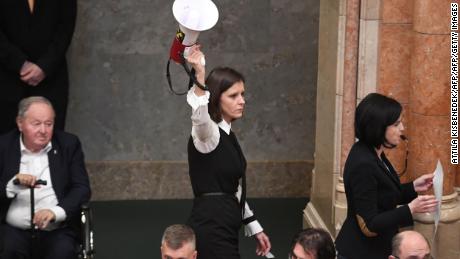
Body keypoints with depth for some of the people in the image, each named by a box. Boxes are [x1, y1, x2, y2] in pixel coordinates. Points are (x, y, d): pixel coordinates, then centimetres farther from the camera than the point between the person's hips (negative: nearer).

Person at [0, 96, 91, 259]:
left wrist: (56, 212, -18)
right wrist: (13, 184, -18)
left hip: (56, 230, 1)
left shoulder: (69, 144, 6)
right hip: (15, 230, 0)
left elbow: (82, 189, 0)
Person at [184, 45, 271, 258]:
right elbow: (200, 115, -40)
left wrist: (254, 227, 21)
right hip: (210, 231, -9)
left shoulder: (226, 136, 13)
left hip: (222, 230, 9)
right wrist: (199, 74, -52)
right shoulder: (207, 133, -13)